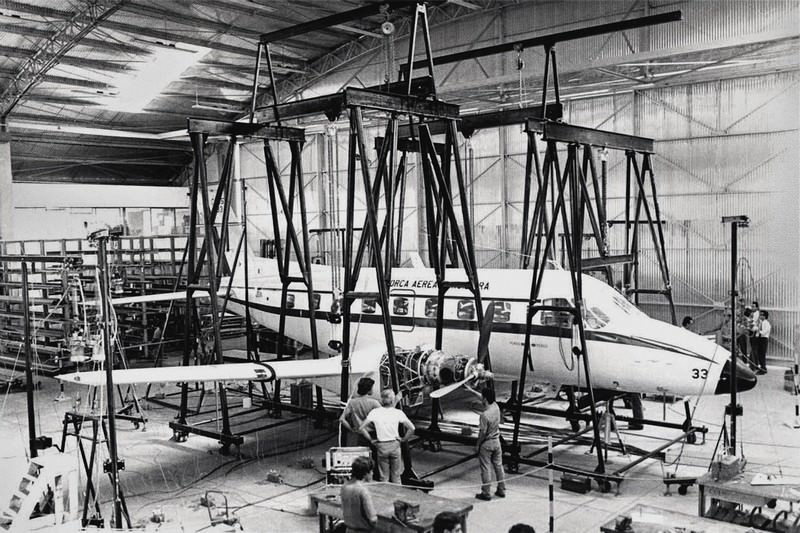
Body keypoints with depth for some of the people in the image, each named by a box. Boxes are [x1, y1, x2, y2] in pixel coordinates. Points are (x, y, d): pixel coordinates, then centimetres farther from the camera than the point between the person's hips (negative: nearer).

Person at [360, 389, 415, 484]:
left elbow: (361, 428, -7)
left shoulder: (375, 412, -3)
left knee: (384, 477, 10)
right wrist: (403, 439, 4)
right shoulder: (398, 412, -4)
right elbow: (411, 428, -9)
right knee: (396, 476, 12)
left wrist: (371, 440, 3)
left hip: (381, 446, 0)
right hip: (395, 445, 0)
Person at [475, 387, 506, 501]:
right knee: (498, 465, 16)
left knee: (486, 469, 4)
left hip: (486, 444, -7)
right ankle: (501, 490, 25)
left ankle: (486, 493, 12)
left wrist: (477, 445, -8)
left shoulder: (485, 415, -26)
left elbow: (483, 432, -20)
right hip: (496, 441, 7)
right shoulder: (496, 407, -7)